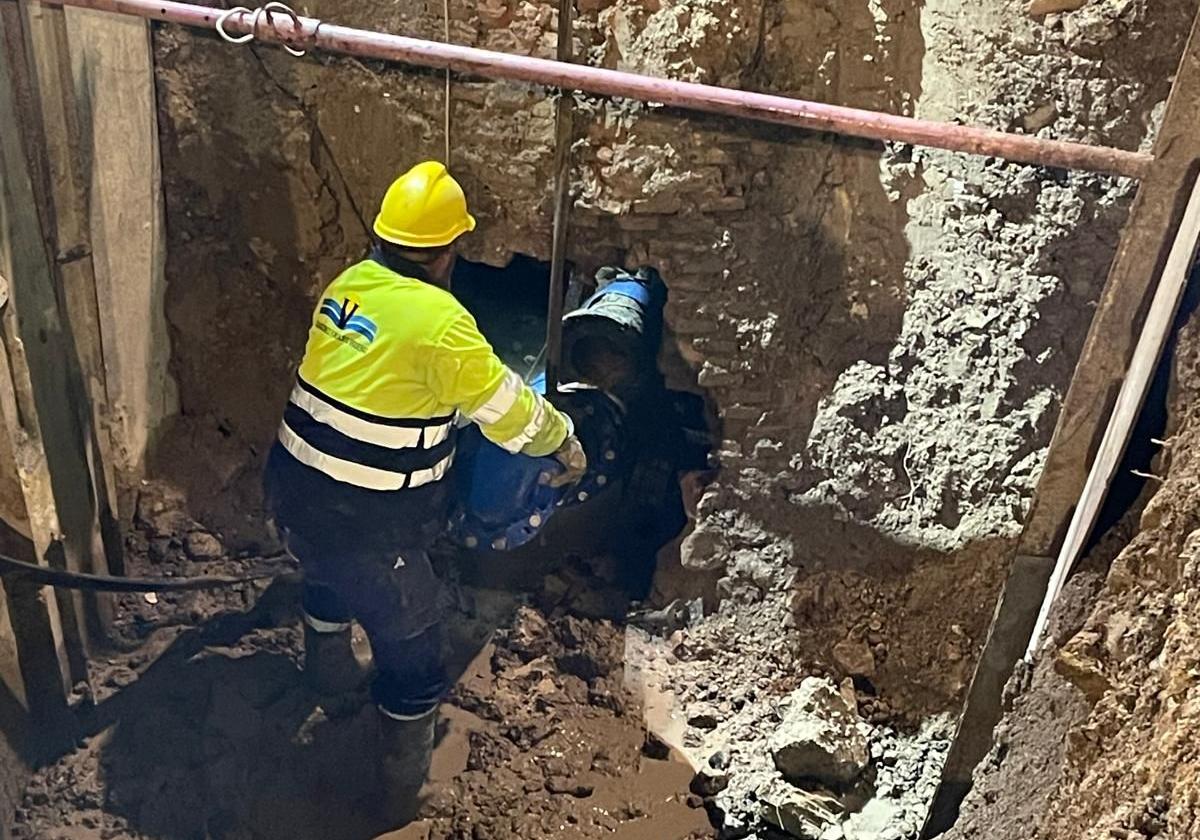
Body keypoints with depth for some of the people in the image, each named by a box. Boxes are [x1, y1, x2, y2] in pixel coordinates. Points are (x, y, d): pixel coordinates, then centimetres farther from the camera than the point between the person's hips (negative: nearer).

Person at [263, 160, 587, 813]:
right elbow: (505, 406, -11)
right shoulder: (439, 321, -21)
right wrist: (563, 440, 6)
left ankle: (328, 664, 62)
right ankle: (405, 762, 34)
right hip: (366, 523, -7)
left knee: (328, 571, 37)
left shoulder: (348, 283, 1)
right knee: (407, 632, 15)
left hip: (294, 491, 8)